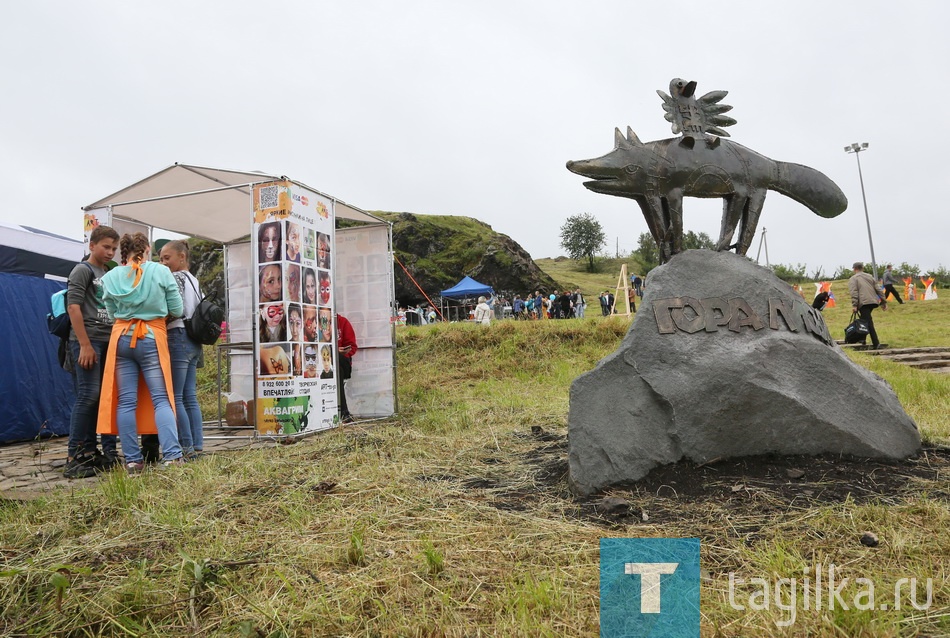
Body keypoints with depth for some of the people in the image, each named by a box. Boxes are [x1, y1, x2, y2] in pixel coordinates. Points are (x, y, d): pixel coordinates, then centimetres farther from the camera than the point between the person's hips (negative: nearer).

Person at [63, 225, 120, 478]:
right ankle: (73, 457, -6)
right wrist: (85, 344, -16)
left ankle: (90, 452, 13)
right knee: (88, 396, -11)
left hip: (108, 342, 7)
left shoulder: (108, 274, 21)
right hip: (88, 341, -7)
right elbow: (73, 307, -10)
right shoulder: (83, 270, -1)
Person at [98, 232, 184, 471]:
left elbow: (111, 313, 12)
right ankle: (172, 456, -11)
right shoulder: (161, 272, -4)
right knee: (161, 399, -1)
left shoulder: (110, 277, 4)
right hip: (152, 338, -2)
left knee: (126, 402, 5)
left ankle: (132, 459, 6)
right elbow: (177, 310, 0)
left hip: (121, 339, 3)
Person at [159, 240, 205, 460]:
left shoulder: (176, 277, -6)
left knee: (175, 397, -5)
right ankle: (198, 446, 8)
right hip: (194, 340, 9)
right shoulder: (194, 280, 20)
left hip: (178, 337, -9)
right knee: (190, 396, 8)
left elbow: (176, 309, -18)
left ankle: (187, 447, -5)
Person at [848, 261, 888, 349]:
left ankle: (876, 343, -14)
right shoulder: (869, 276, 21)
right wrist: (883, 302, 16)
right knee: (867, 321, 23)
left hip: (863, 303, -6)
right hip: (873, 301, 7)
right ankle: (863, 339, 26)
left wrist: (854, 305, -15)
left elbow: (854, 293, -11)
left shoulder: (853, 279, 3)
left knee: (868, 323, -9)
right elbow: (879, 289, 16)